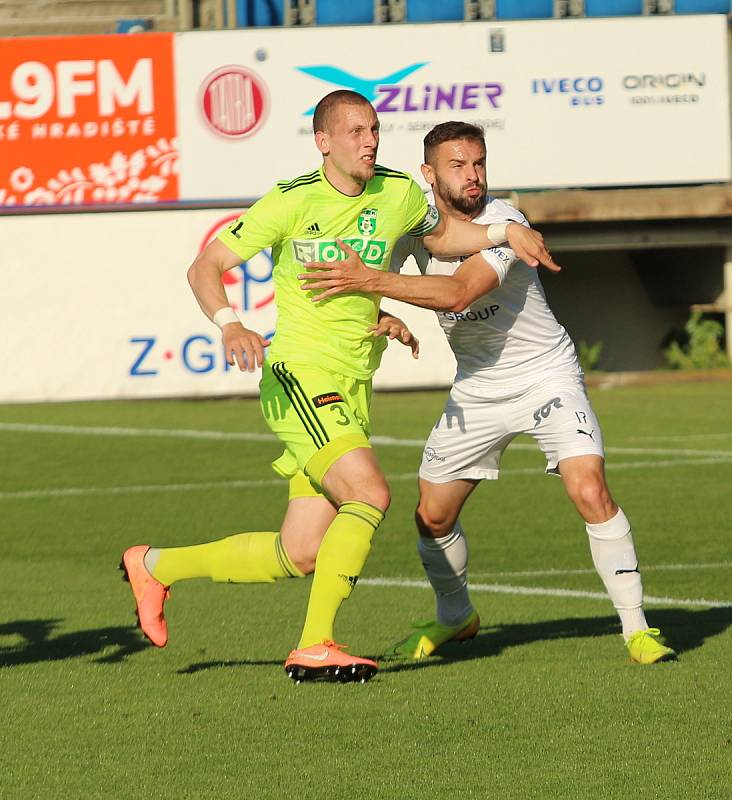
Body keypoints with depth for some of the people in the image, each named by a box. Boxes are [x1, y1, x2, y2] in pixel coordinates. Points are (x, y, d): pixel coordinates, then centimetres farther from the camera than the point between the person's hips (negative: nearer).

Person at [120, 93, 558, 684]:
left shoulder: (397, 193, 5)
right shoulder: (292, 202, -8)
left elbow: (441, 234, 28)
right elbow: (205, 267, -6)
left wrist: (504, 232, 10)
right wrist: (231, 326, -24)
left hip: (353, 391, 6)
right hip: (300, 375, -6)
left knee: (298, 555, 6)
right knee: (369, 493, -26)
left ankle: (155, 566, 26)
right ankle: (314, 646, -20)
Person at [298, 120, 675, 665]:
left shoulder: (502, 222, -24)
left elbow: (457, 292, -37)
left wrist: (369, 280, -42)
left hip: (545, 375, -5)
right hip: (476, 389, 5)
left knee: (590, 492, -22)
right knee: (433, 516, 5)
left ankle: (637, 628, -12)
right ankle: (455, 617, 33)